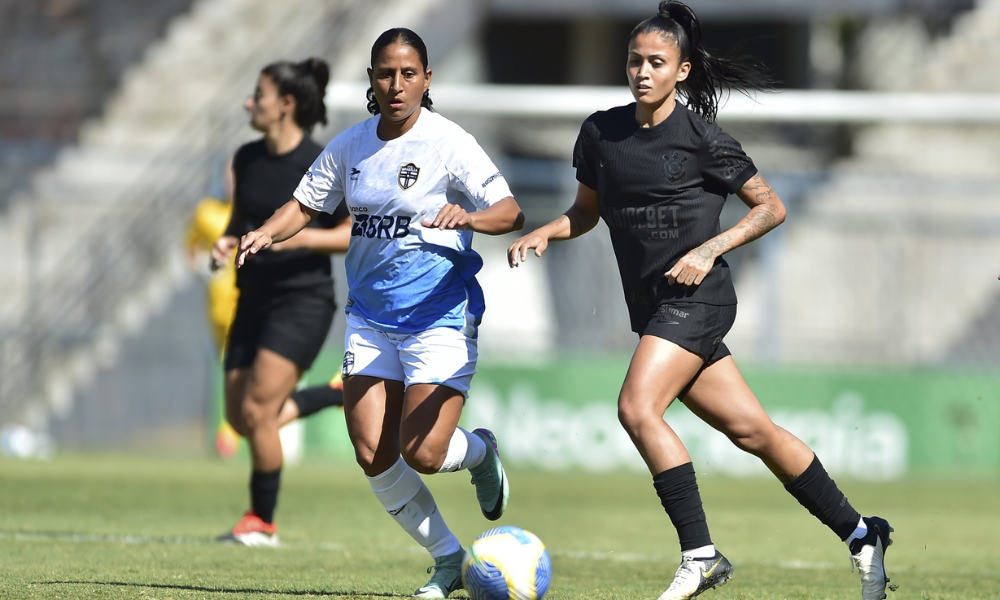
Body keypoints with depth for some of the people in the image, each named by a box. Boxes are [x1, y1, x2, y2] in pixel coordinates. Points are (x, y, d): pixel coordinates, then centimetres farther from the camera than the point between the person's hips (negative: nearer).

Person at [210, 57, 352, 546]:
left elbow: (355, 234, -9)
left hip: (302, 301, -8)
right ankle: (342, 394, 29)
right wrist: (227, 242, -1)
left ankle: (263, 522, 0)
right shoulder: (247, 159, 7)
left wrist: (301, 237, -22)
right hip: (254, 299, 8)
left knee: (256, 409, -16)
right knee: (240, 418, 6)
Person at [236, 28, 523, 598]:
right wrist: (267, 232, -7)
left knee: (422, 453, -14)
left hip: (440, 312, -5)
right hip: (371, 313, 5)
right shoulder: (351, 145, 4)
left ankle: (481, 451, 23)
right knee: (374, 457, -5)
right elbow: (305, 203, 13)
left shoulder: (449, 144, -12)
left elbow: (511, 211, -16)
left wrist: (469, 216, -37)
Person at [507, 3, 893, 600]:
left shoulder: (702, 138, -7)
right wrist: (542, 234, 2)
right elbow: (586, 211, 21)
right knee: (750, 428, 6)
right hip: (653, 307, 6)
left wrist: (709, 249, -12)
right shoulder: (601, 132, 9)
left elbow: (771, 208, 0)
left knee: (637, 407, -23)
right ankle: (860, 533, 15)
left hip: (696, 298, -6)